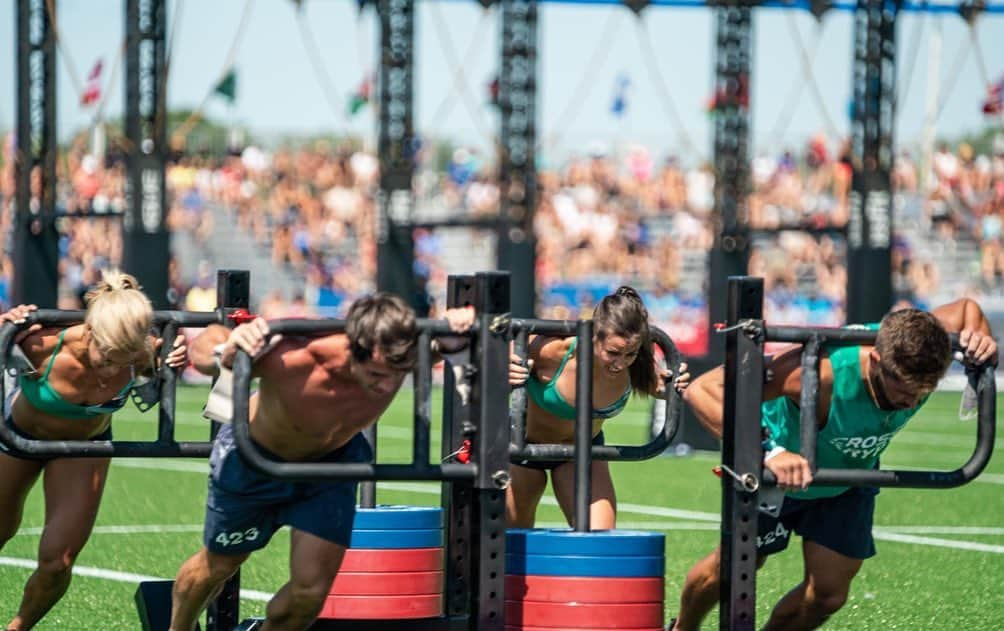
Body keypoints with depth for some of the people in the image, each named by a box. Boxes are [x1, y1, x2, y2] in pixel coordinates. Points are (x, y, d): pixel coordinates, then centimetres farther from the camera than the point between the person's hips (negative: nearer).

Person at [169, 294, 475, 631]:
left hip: (333, 458, 3)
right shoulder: (293, 361, -46)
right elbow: (203, 345, -29)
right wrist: (225, 351, -53)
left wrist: (455, 324, -35)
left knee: (310, 592, -5)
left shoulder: (397, 357, -35)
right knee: (218, 565, 21)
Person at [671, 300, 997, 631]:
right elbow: (702, 390, -51)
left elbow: (966, 307, -5)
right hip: (775, 472, -4)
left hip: (850, 479, 4)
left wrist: (979, 339, -29)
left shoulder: (922, 356, -32)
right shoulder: (822, 371, -48)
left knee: (828, 593, 4)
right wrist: (769, 452, -63)